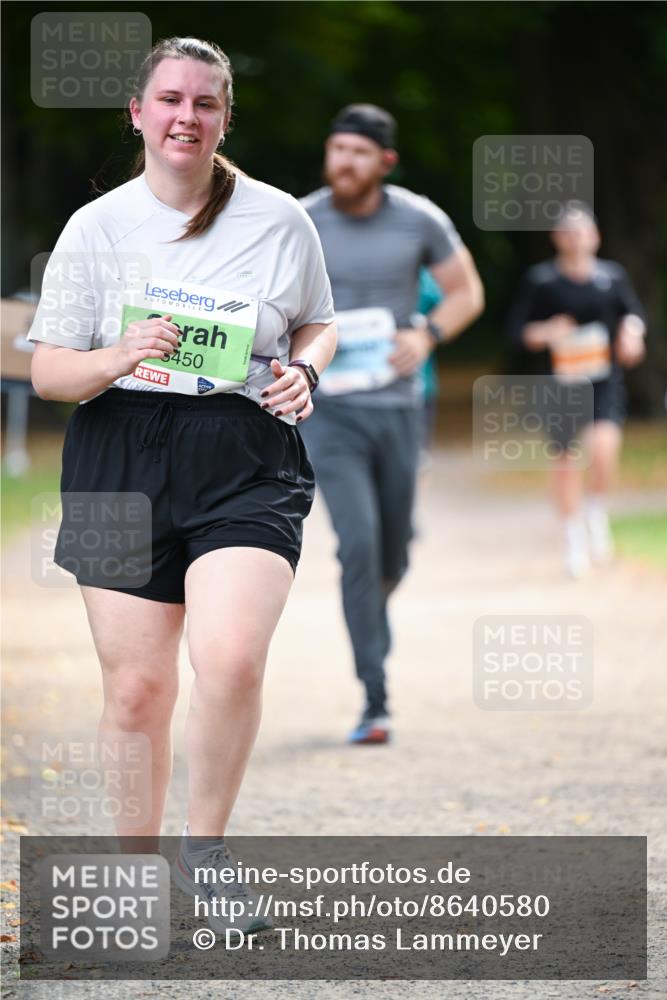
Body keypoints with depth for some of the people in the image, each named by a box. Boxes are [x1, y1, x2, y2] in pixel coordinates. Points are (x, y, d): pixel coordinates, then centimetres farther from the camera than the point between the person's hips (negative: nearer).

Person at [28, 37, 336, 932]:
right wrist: (119, 359, -15)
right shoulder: (96, 227, 4)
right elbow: (46, 371, 5)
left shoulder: (280, 220, 5)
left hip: (246, 463, -1)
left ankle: (204, 850, -1)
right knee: (136, 688, 2)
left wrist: (305, 371, -2)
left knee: (231, 658, -22)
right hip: (122, 462, 1)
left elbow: (318, 324, 21)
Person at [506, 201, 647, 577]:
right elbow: (517, 327, 0)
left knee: (604, 446, -23)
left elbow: (633, 311, 17)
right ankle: (574, 539, 24)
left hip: (605, 383, 0)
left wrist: (632, 332, -4)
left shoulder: (612, 275, 5)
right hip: (561, 383, 0)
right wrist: (544, 332, -19)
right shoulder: (541, 279, -1)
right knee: (566, 460, 7)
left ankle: (597, 513, 4)